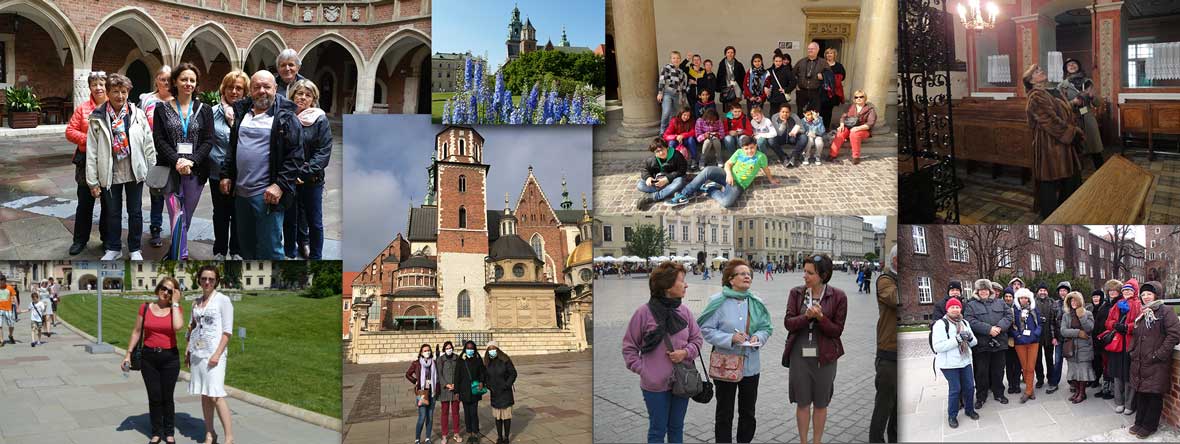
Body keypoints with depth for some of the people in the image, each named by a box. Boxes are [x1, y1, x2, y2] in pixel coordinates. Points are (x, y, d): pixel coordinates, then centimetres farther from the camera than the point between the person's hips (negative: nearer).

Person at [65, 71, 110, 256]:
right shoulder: (82, 108, 3)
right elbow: (70, 131, 0)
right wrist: (88, 139, -15)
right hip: (87, 160, 1)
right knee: (85, 202, 7)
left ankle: (108, 238, 23)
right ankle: (80, 239, 18)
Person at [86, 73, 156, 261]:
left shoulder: (138, 114, -4)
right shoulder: (98, 118, -5)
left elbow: (148, 144, 1)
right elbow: (92, 151, -4)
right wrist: (92, 181, -5)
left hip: (135, 172, 0)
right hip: (110, 174, 0)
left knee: (135, 212, 10)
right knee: (112, 213, 13)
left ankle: (135, 249, 25)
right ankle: (113, 248, 29)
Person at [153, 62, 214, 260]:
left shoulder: (204, 110, 8)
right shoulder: (162, 109, 5)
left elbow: (208, 141, 0)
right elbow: (160, 140, -2)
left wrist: (190, 161, -14)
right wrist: (177, 161, -17)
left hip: (195, 170, 2)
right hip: (170, 170, -2)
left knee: (187, 216, 10)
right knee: (177, 216, -10)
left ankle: (175, 252, 27)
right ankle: (181, 258, -12)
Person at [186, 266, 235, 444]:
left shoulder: (223, 300, -6)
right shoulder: (196, 302, 12)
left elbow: (227, 331, -10)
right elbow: (192, 327, 19)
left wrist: (217, 354, -17)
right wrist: (187, 351, 11)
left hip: (213, 353, -6)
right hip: (197, 353, 6)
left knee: (216, 396, -12)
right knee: (204, 395, 8)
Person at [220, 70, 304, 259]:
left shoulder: (286, 118, -6)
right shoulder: (241, 113, 13)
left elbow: (295, 155, -10)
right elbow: (232, 148, 21)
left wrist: (280, 185, -18)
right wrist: (226, 174, 12)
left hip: (267, 194, -6)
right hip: (240, 192, 7)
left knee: (269, 249, -6)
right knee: (246, 245, 18)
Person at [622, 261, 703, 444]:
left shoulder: (684, 311, -2)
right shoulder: (644, 312, -13)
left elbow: (697, 338, 9)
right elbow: (629, 346, -4)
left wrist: (685, 352, -10)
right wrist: (641, 369, -10)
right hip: (655, 385, -4)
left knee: (676, 428, 18)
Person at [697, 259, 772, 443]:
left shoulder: (756, 302, 2)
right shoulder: (718, 302, -12)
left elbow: (766, 327, 8)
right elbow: (706, 329, -12)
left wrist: (757, 337, -14)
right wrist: (730, 338, -23)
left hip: (751, 364, 4)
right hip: (725, 365, -4)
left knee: (748, 413, 16)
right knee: (725, 413, 8)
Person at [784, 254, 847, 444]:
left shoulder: (838, 297, -7)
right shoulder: (796, 293, 0)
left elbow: (837, 330, -7)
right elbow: (788, 322, -6)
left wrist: (820, 318, -23)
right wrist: (806, 316, -23)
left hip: (824, 357, -1)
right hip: (799, 355, 1)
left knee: (820, 403, 10)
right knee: (802, 402, 9)